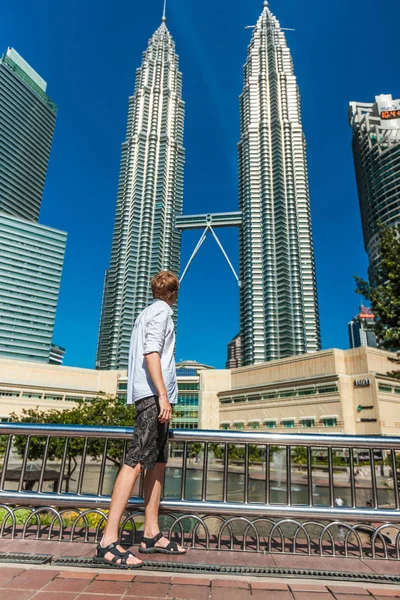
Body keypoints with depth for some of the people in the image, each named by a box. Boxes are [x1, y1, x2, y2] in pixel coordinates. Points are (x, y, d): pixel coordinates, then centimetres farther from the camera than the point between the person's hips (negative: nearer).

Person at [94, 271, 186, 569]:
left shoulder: (148, 312, 24)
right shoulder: (161, 311, -4)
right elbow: (151, 352, -16)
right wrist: (163, 395, -21)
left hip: (153, 396, 10)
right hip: (154, 393, -10)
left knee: (158, 462, 9)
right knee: (136, 461, -13)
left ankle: (152, 534, 13)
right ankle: (108, 541, -12)